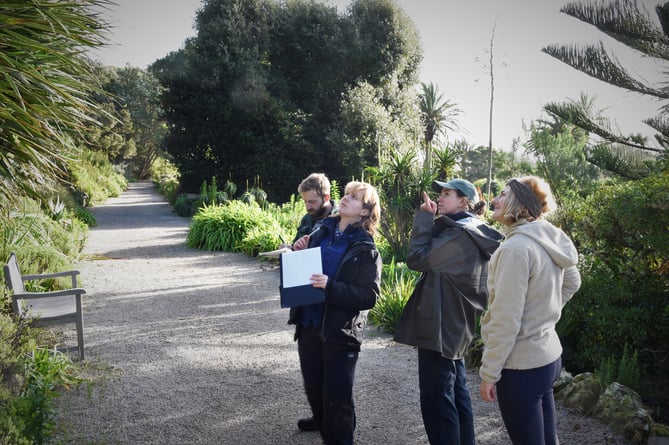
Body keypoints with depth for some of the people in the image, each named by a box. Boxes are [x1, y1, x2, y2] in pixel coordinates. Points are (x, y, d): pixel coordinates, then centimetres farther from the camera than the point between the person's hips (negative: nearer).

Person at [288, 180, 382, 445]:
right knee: (313, 384, 21)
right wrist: (298, 253, -4)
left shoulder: (365, 249, -11)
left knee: (336, 393, 3)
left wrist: (331, 287, -27)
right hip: (309, 324, 6)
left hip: (340, 331, -6)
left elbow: (369, 296, -17)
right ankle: (321, 420, 48)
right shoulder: (321, 233, 6)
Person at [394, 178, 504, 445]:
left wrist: (425, 216, -12)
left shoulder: (460, 235, -18)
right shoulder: (473, 233, 13)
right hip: (455, 326, 10)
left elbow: (417, 258, -19)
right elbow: (434, 257, 15)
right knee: (456, 395, 18)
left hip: (440, 326, -10)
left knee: (436, 400, -3)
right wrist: (431, 219, 5)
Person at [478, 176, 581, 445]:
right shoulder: (549, 241, 5)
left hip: (522, 366, -9)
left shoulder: (516, 247, -21)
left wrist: (488, 373, -16)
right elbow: (572, 283, 24)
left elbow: (505, 320, -23)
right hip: (547, 356, 9)